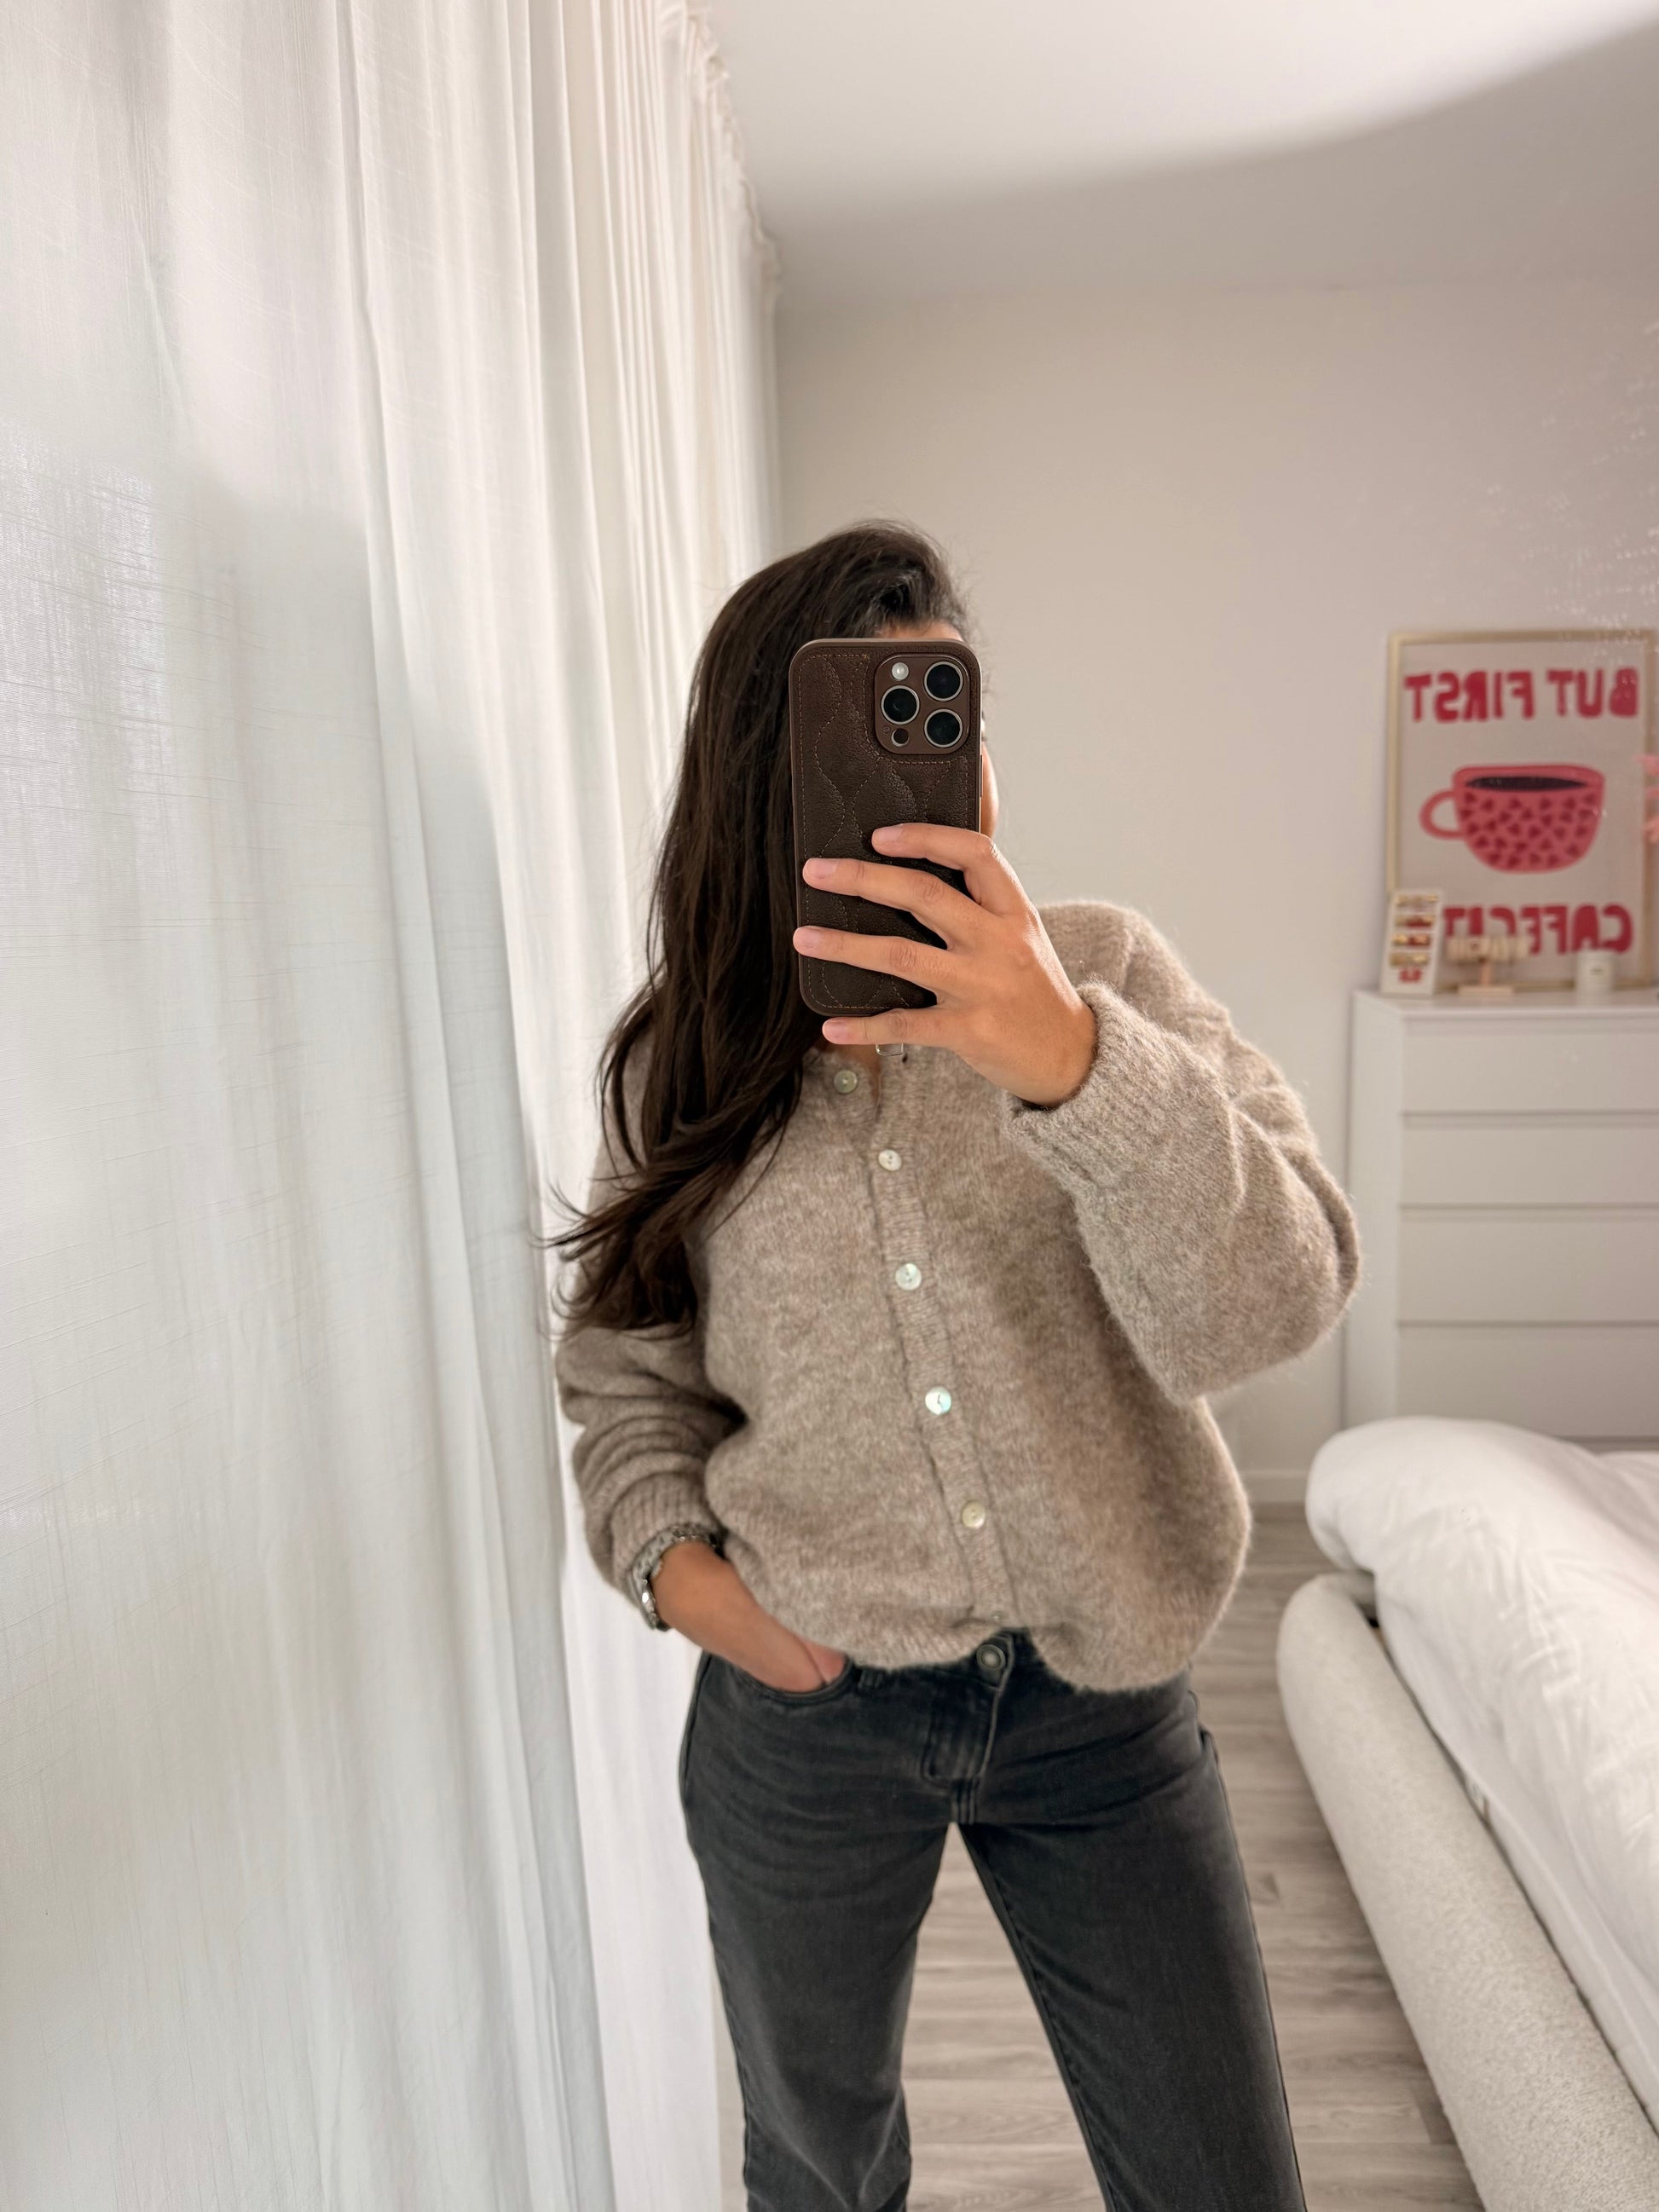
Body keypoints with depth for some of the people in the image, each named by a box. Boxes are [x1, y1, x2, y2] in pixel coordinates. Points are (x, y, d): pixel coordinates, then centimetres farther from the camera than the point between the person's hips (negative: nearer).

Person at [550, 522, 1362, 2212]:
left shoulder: (1106, 973, -9)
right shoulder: (681, 1061, -5)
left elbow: (1268, 1310, -22)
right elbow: (620, 1366, 6)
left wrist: (1073, 1058, -37)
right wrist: (668, 1554, -11)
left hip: (1101, 1703, 0)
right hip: (802, 1710, 1)